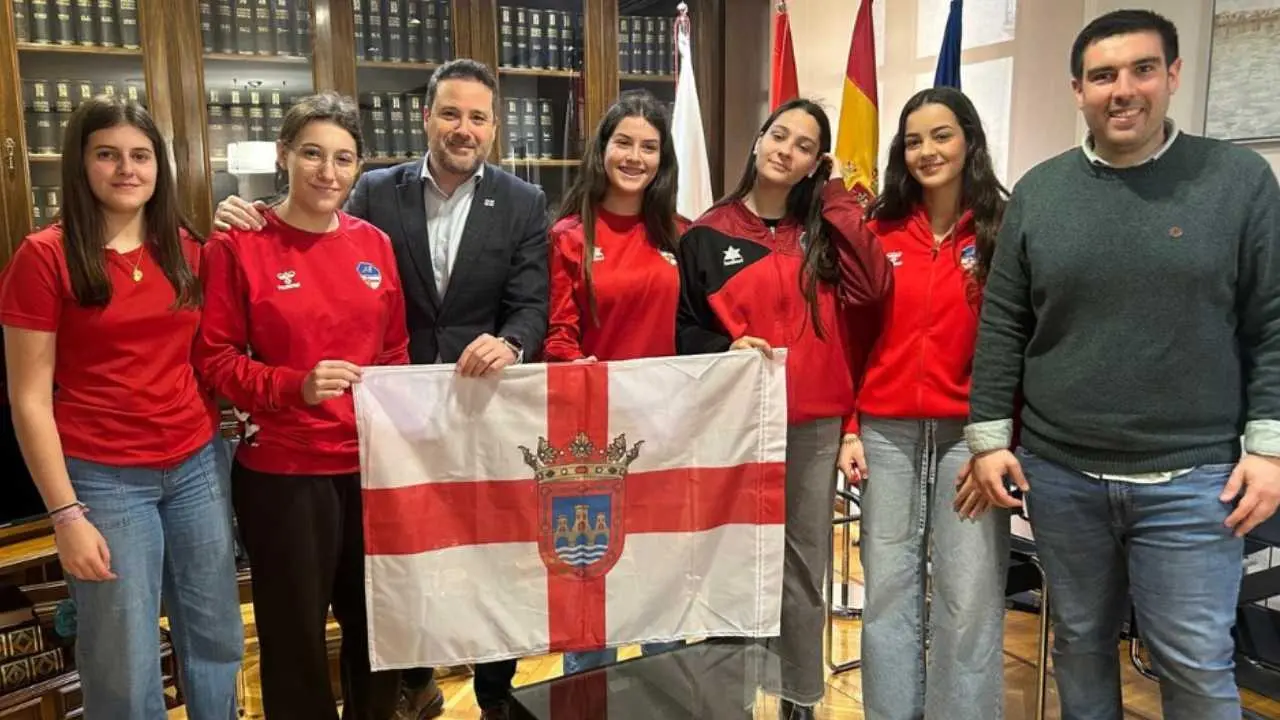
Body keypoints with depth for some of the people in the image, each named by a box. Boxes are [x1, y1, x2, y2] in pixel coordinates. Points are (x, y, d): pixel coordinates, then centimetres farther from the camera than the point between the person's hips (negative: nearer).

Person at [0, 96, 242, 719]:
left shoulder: (184, 247, 6)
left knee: (217, 642, 17)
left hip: (197, 465, 4)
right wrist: (66, 514, -11)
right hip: (103, 478, -4)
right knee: (125, 670, 10)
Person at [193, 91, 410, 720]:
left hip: (372, 463, 4)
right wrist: (294, 387, -21)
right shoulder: (238, 246, -8)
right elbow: (214, 357, -7)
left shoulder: (374, 244, 4)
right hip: (281, 471, -4)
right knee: (295, 632, 12)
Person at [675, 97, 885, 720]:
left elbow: (877, 294, -8)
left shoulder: (824, 232, 8)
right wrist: (728, 349, -14)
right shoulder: (707, 236, 2)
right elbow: (681, 330, 4)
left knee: (805, 567, 12)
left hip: (815, 425, 2)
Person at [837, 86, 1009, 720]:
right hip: (886, 431, 2)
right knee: (887, 589, 10)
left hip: (968, 431, -2)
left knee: (969, 598, 2)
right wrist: (848, 428, 2)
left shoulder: (1002, 231, 1)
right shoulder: (878, 230, 6)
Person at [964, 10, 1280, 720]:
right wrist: (989, 435, 0)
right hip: (1059, 474, 2)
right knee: (1081, 643, 16)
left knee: (1197, 663, 5)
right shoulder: (1038, 192, 3)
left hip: (1192, 478, -1)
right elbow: (1001, 327, 4)